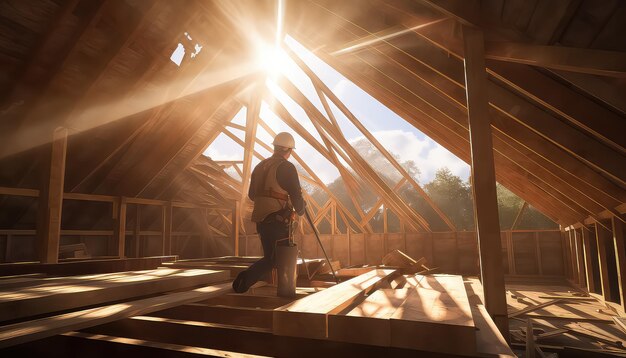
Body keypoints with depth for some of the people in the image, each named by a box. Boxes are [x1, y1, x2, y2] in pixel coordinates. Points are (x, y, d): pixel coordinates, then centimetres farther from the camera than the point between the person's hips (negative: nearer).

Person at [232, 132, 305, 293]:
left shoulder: (260, 166, 13)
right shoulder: (287, 167, -9)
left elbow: (251, 195, 19)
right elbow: (296, 196, -13)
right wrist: (301, 211, 7)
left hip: (260, 219, 7)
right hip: (278, 221, -7)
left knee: (270, 257, 19)